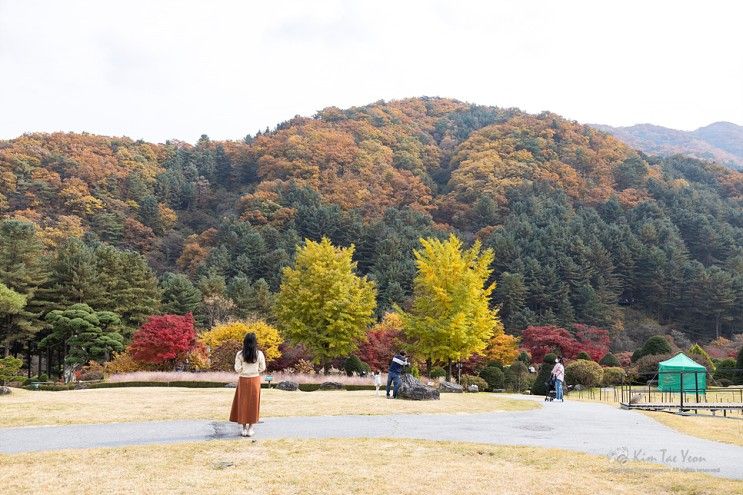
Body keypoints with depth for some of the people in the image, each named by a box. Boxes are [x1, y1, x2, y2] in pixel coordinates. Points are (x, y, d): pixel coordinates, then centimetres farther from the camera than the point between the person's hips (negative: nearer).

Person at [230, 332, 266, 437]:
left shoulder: (240, 354, -10)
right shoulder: (259, 354, -8)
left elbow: (237, 369, -7)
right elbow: (262, 368, -1)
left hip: (243, 380, 0)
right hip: (255, 380, 0)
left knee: (243, 403, 10)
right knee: (253, 403, 9)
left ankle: (244, 428, 14)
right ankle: (250, 429, 12)